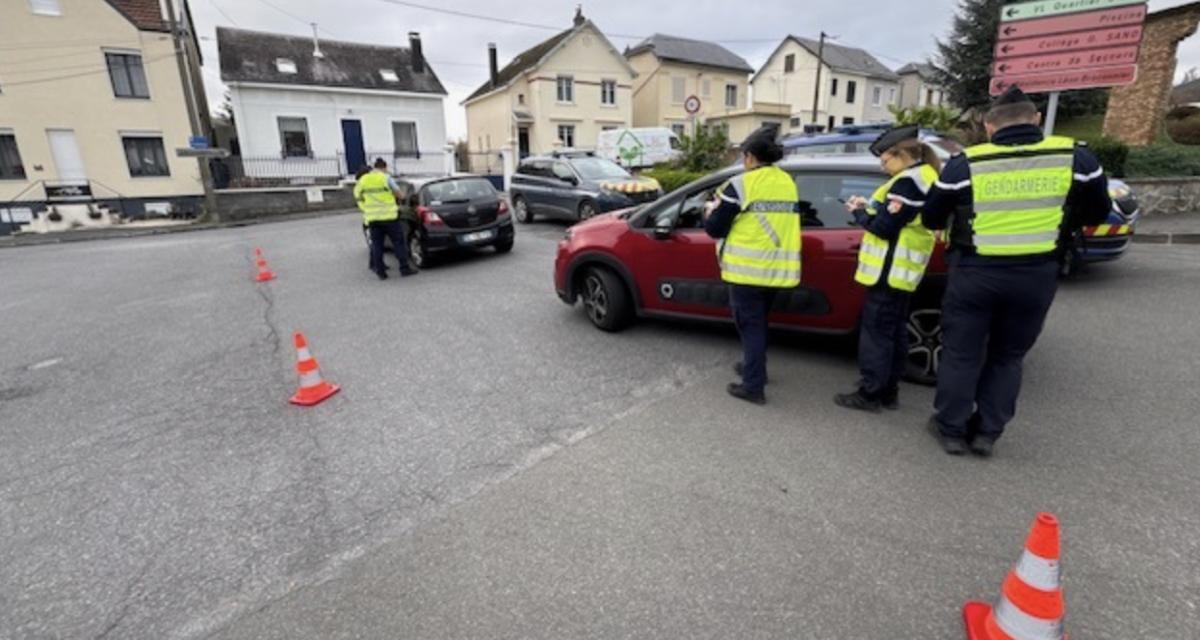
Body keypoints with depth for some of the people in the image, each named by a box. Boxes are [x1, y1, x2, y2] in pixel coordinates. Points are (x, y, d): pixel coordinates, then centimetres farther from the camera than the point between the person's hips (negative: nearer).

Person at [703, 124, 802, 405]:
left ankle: (753, 387, 5)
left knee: (750, 324, 1)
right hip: (776, 267, 7)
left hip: (749, 267, -7)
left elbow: (715, 228, -9)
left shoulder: (741, 184, -12)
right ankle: (753, 366, 37)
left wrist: (714, 209, 13)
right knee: (758, 321, 22)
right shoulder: (788, 183, 10)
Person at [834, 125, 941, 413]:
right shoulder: (927, 177, 15)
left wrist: (858, 213, -3)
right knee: (894, 331, 15)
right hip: (903, 269, 10)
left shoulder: (908, 181, -17)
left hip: (890, 269, -10)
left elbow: (884, 227, -19)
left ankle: (870, 394, 3)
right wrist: (869, 207, 11)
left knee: (876, 331, -4)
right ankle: (888, 391, 24)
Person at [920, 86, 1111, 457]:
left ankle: (951, 430, 20)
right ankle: (986, 433, 23)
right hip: (1037, 275, 3)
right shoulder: (1076, 158, -1)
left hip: (975, 273, -2)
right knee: (1008, 357, 17)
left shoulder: (965, 164, -9)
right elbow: (1096, 213, 12)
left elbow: (931, 219, 0)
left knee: (961, 354, 11)